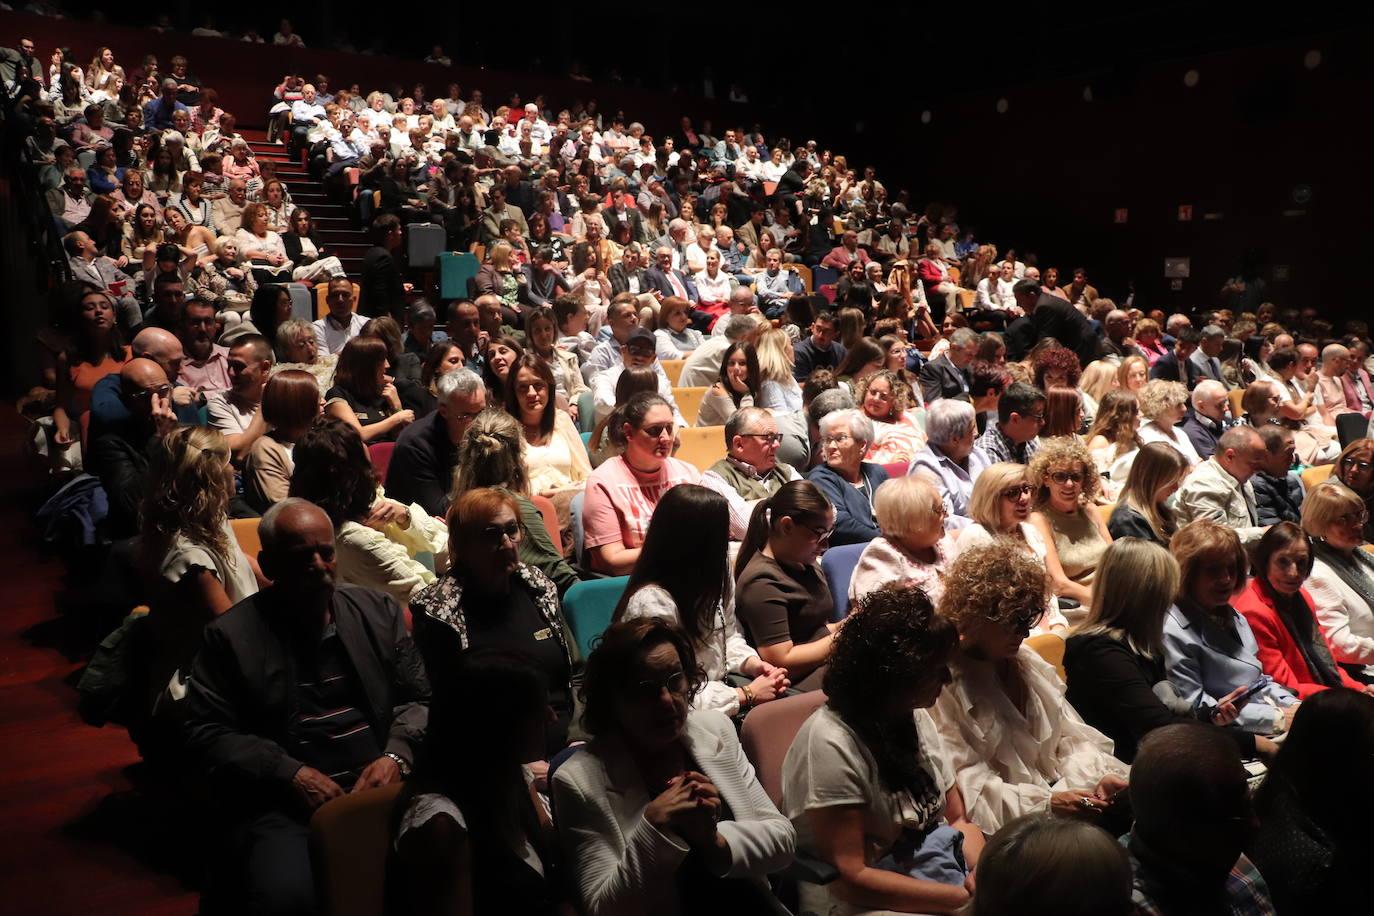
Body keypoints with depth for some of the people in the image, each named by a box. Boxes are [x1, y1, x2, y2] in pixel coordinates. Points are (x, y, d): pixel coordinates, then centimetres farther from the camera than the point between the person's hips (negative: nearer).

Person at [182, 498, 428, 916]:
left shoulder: (378, 611, 13)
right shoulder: (231, 634, 5)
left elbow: (418, 698, 16)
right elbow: (206, 734, 2)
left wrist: (397, 756, -5)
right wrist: (291, 774, -11)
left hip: (382, 787, 3)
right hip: (281, 805, -2)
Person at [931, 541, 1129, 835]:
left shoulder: (1029, 662, 16)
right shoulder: (946, 684, -10)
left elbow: (1072, 736, 14)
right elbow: (965, 782, -15)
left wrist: (1099, 776, -7)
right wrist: (1048, 802, -22)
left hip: (1061, 792, 8)